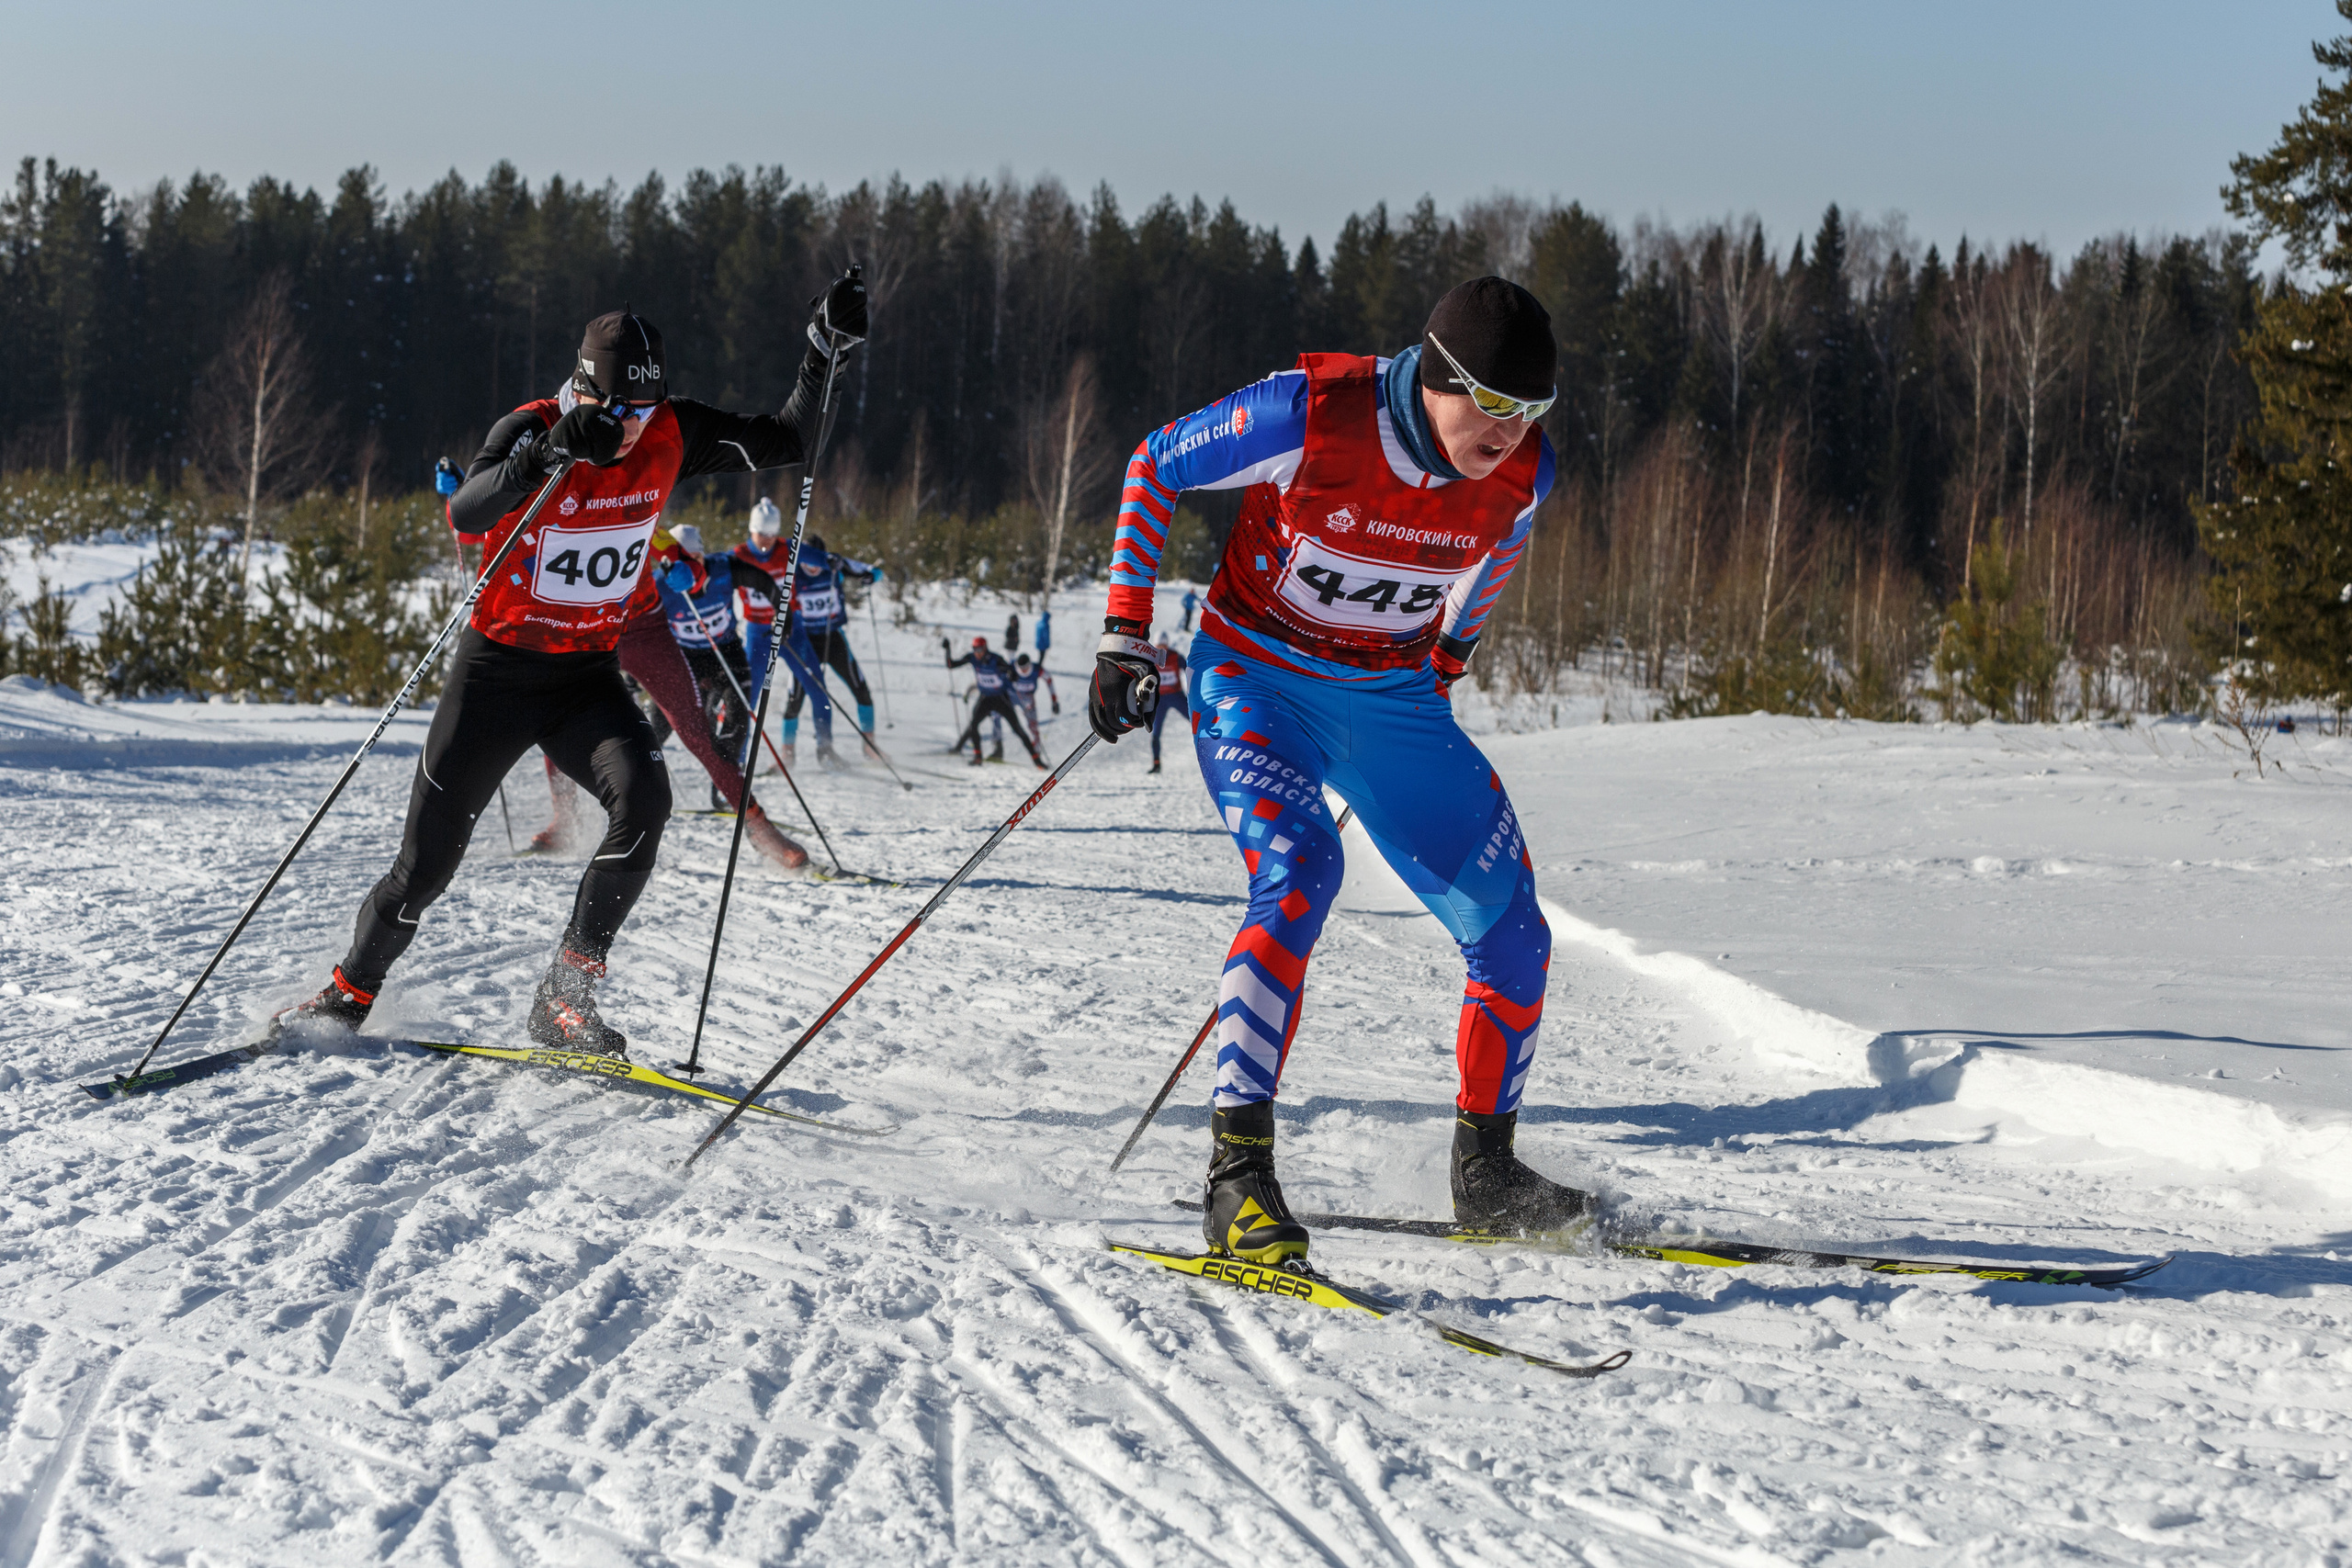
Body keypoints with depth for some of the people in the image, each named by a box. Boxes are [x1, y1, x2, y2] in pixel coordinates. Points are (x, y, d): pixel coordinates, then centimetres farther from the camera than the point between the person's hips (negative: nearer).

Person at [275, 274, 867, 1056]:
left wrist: (822, 352, -12)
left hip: (589, 676, 3)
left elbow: (784, 444, 2)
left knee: (642, 797, -27)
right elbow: (465, 514, -38)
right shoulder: (530, 429, -20)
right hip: (497, 669, -3)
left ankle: (566, 992, -18)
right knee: (427, 863, 2)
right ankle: (347, 994, 28)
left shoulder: (673, 435, -7)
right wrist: (550, 452, -52)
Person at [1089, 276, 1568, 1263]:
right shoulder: (1312, 415, -26)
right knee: (1298, 871, -32)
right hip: (1256, 680, -5)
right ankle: (1236, 1174, -32)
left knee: (1514, 938, 0)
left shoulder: (1522, 475, -12)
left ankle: (1484, 1174, 20)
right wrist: (1125, 633, -12)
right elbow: (1155, 468, -10)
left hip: (1396, 699, 5)